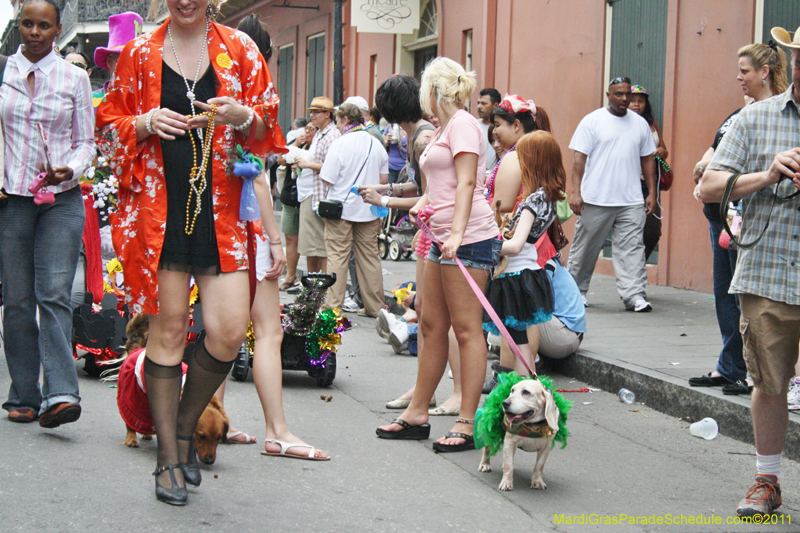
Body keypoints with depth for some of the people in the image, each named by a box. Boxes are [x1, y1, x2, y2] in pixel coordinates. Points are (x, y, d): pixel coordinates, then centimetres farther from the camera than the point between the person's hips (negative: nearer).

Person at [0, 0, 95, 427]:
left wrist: (71, 170, -10)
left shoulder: (74, 78, 6)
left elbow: (86, 140, 8)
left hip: (61, 199, -1)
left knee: (54, 294, -12)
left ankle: (60, 394, -19)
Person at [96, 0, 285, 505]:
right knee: (168, 328, 1)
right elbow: (109, 127, 11)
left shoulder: (239, 50, 8)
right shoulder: (139, 53, 7)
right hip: (159, 207, -1)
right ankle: (169, 458, 12)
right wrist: (146, 124, -10)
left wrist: (242, 116, -12)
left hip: (221, 208, 1)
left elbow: (268, 128, 10)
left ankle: (185, 427, 19)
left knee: (230, 330, -8)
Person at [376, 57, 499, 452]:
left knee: (466, 328, -8)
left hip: (468, 238, -10)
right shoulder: (443, 128, 22)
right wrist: (423, 202, 13)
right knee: (432, 326, 11)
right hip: (442, 239, 10)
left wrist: (457, 233, -27)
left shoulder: (462, 123, -8)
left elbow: (466, 182, -18)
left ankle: (467, 423, -6)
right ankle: (417, 413, 18)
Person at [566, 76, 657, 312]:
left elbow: (647, 159, 17)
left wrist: (652, 192, 10)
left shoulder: (640, 123, 13)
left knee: (632, 248, -5)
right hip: (595, 200, -3)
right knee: (585, 247, 6)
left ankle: (634, 295, -6)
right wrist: (576, 192, -10)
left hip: (631, 201, 3)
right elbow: (579, 158, -2)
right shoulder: (593, 121, 1)